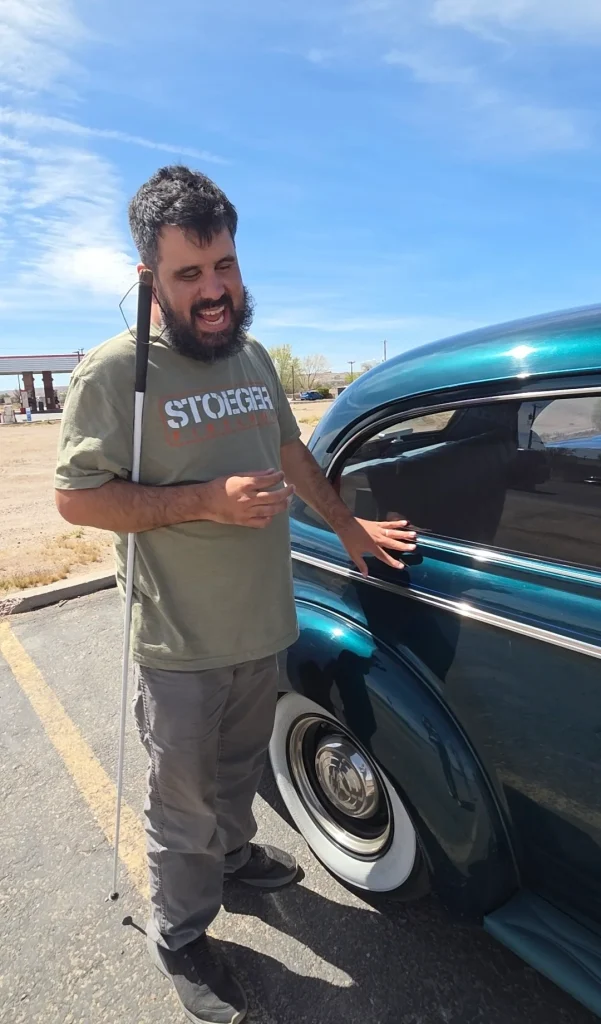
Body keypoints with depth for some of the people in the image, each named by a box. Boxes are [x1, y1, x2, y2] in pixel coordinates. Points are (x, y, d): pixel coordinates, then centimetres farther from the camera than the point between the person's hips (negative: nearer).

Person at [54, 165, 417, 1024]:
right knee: (183, 801, 13)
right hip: (180, 646, -6)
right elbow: (76, 497, -15)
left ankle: (233, 853, 56)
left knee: (239, 770, 27)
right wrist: (206, 502, -24)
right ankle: (181, 943, 39)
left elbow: (291, 450, 18)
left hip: (264, 627, 6)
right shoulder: (115, 371, -15)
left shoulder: (253, 356, 7)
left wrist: (346, 525, 18)